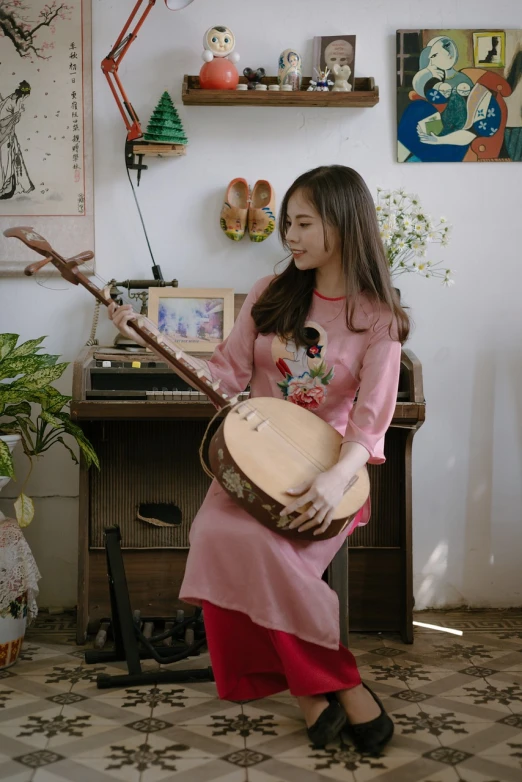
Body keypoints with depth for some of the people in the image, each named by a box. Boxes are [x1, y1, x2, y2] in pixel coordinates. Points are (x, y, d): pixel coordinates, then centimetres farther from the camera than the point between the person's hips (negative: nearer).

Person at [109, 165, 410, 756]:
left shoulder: (377, 317, -3)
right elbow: (228, 374, 8)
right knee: (216, 533, -29)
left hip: (328, 469, -4)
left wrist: (336, 479, -29)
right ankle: (338, 685, -17)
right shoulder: (271, 296, 8)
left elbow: (370, 418, -11)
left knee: (250, 542, -33)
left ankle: (307, 686, -11)